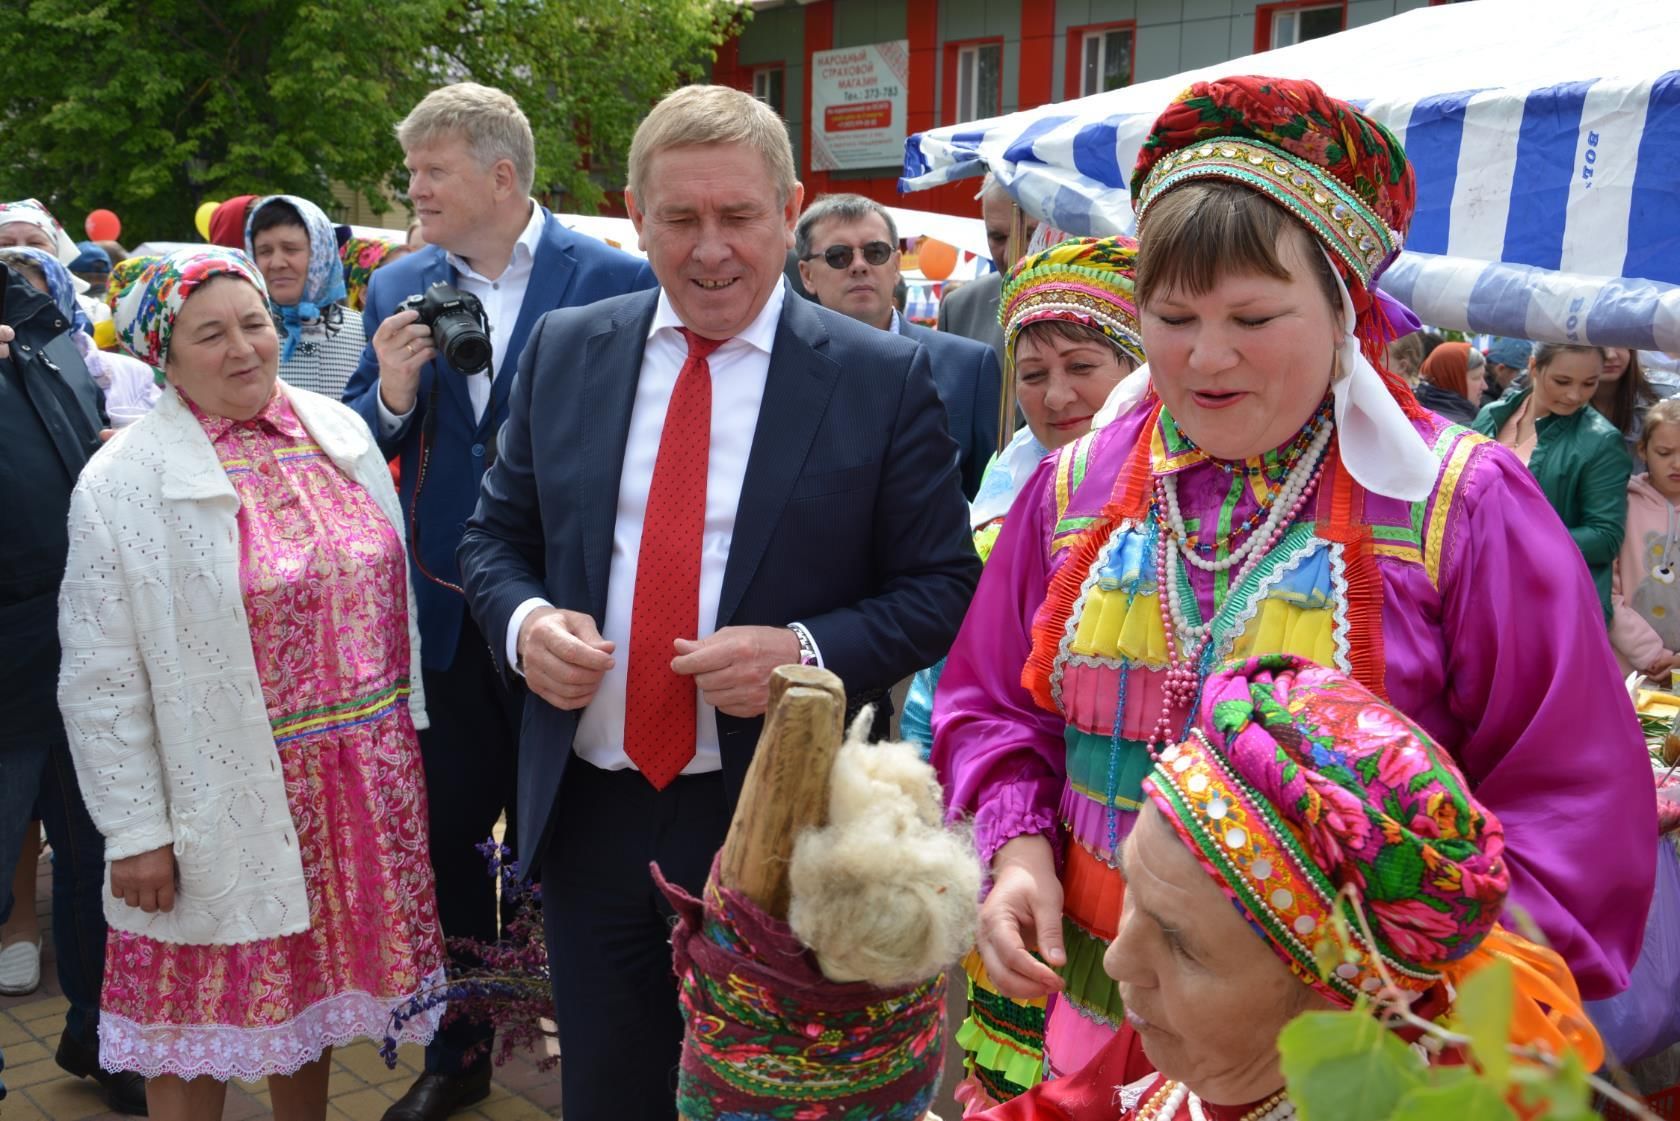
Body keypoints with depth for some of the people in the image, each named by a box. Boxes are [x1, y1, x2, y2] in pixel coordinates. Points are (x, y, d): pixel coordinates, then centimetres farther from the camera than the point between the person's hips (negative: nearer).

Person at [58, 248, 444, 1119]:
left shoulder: (341, 432, 3)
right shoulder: (122, 481, -10)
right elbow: (102, 680, -9)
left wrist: (409, 725, 12)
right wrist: (136, 832, -9)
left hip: (365, 778, 4)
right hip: (228, 797, -4)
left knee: (313, 981, 20)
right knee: (203, 1018, 10)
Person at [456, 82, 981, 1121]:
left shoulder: (884, 376, -7)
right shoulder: (565, 351, 4)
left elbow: (944, 584, -4)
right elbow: (497, 535, 11)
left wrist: (809, 652, -21)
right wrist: (524, 619, -11)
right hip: (589, 814, 3)